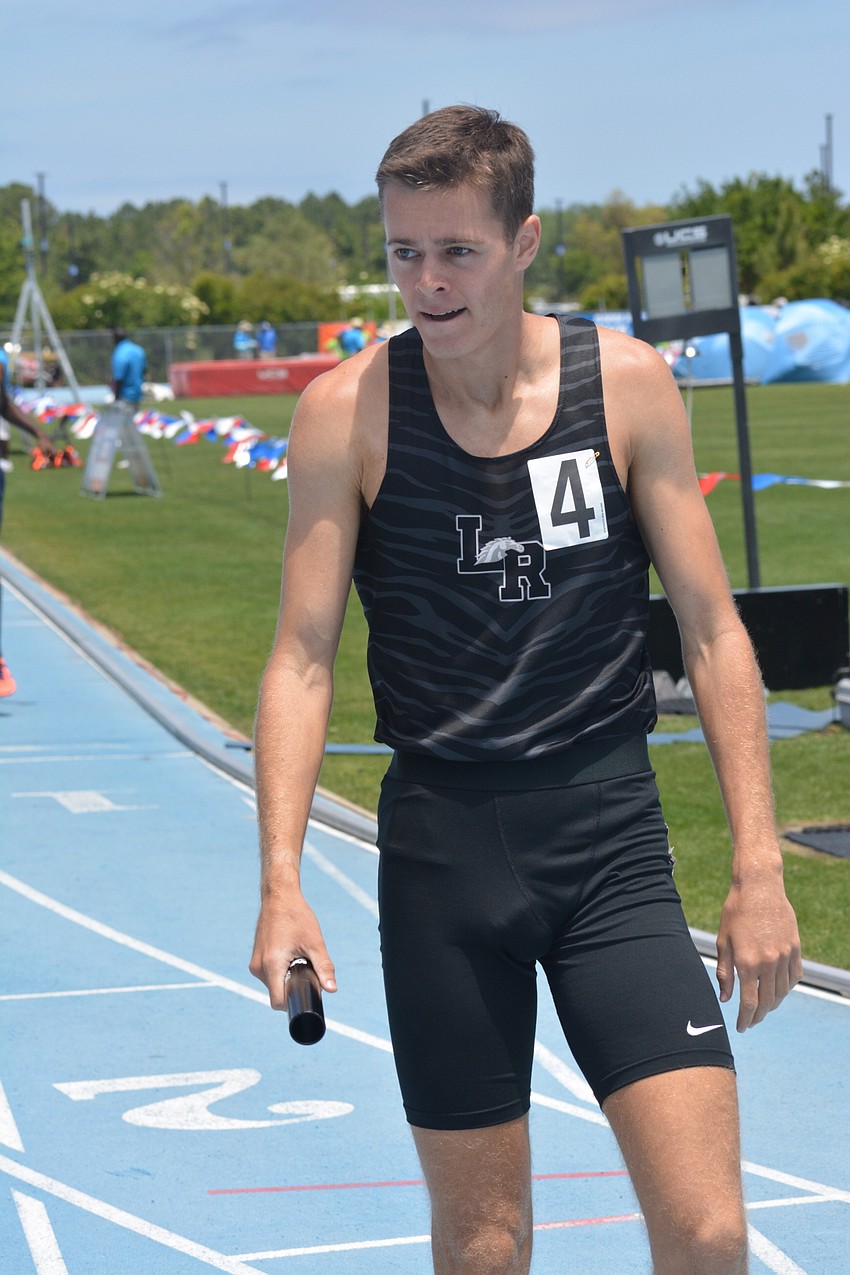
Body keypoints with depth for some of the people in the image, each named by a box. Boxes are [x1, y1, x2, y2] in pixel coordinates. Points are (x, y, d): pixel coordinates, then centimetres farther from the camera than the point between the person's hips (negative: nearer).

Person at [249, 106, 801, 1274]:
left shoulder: (629, 385, -3)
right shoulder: (347, 411, -5)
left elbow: (713, 632, 1)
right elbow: (303, 659, -4)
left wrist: (759, 868, -5)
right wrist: (281, 881, -16)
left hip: (610, 832, 0)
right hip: (441, 840, 0)